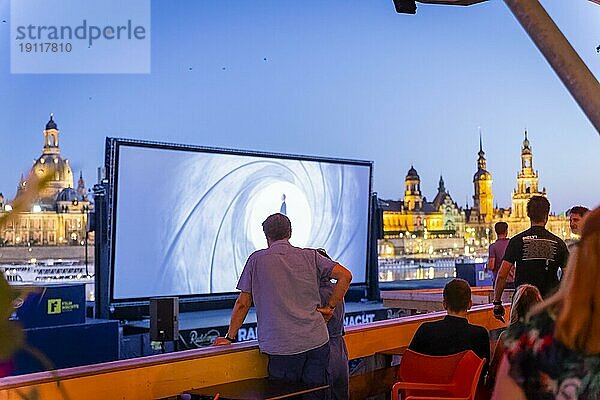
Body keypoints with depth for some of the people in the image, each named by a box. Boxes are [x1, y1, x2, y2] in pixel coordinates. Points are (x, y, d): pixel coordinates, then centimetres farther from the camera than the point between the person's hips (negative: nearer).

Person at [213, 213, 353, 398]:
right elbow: (345, 275, -1)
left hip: (283, 347, -3)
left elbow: (243, 303, 5)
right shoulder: (310, 256, 8)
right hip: (317, 341, 3)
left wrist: (230, 337, 14)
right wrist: (329, 307, 6)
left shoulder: (257, 260, 2)